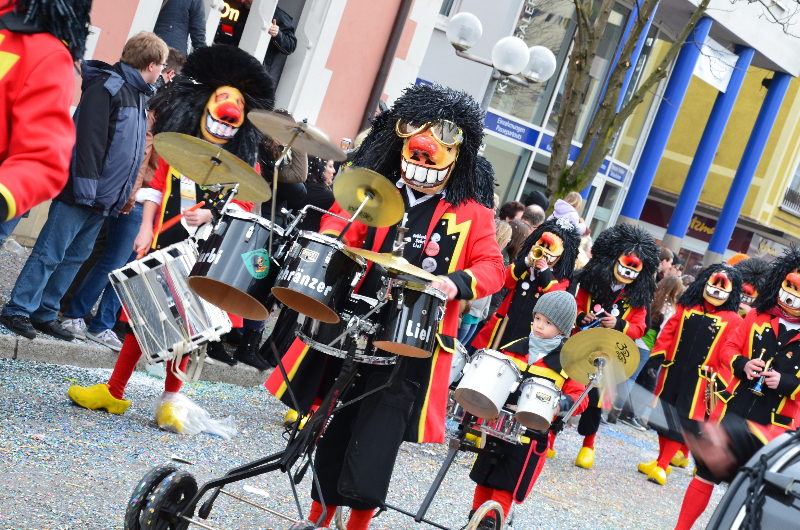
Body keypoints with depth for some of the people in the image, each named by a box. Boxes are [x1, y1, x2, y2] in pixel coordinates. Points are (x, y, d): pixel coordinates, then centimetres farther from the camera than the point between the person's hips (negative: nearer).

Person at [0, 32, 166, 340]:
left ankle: (46, 314, 17)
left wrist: (122, 194, 16)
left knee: (75, 257, 11)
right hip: (80, 193, -9)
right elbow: (89, 139, -20)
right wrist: (87, 186, -24)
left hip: (104, 199, 9)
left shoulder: (138, 95, 16)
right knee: (50, 254, -3)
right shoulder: (108, 88, -12)